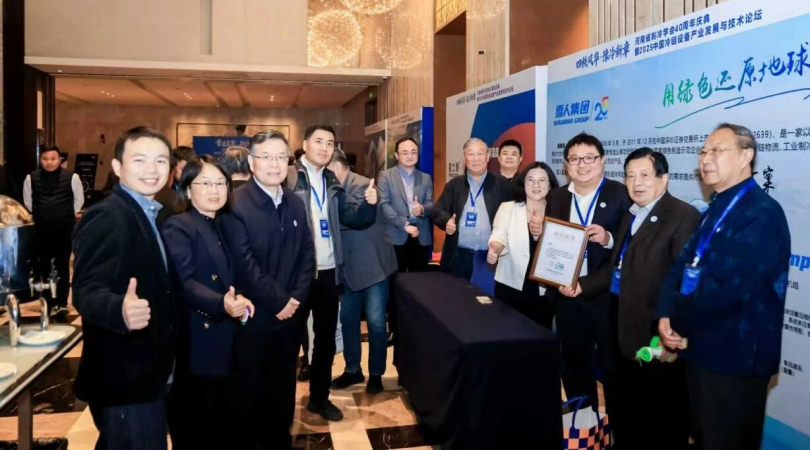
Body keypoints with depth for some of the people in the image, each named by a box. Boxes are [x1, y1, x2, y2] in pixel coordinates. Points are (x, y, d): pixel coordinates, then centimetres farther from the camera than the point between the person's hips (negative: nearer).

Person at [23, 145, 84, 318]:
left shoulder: (71, 177, -6)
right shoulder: (31, 178, 0)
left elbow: (79, 200, 6)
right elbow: (27, 202, 13)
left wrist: (68, 215, 7)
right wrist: (40, 215, 12)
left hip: (65, 229, -3)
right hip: (41, 229, 3)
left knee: (62, 265, -3)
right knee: (44, 266, 11)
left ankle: (61, 303, -2)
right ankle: (50, 303, 24)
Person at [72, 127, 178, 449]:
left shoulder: (152, 215, 9)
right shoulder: (106, 217, -19)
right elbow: (86, 290, -29)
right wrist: (120, 310, -48)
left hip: (145, 373, 10)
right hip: (125, 378, -9)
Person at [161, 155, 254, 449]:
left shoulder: (224, 227, 15)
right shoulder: (177, 227, -10)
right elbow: (183, 283, -23)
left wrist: (241, 299, -2)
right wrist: (220, 303, -38)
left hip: (223, 344, 8)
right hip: (194, 347, -7)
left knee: (220, 426, 19)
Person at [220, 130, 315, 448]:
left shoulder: (296, 205, 8)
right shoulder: (235, 205, -13)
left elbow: (307, 255, 6)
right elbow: (244, 265, -18)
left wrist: (296, 298, -6)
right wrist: (278, 302, -15)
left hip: (291, 313, 6)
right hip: (253, 316, -5)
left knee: (283, 387, 18)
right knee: (247, 389, 11)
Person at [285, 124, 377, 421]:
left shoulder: (332, 181, 11)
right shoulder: (288, 177, -8)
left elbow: (354, 218, 7)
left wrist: (369, 204, -13)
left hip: (329, 271, 6)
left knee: (326, 336, 15)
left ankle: (320, 397, 30)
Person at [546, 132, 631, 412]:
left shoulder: (621, 195, -6)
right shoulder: (556, 197, 9)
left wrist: (608, 239, -26)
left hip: (608, 295, -5)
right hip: (567, 295, 5)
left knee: (612, 367, 7)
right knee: (573, 365, 18)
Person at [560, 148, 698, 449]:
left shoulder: (684, 216, -15)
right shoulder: (631, 215, 13)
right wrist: (582, 285, 4)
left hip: (656, 333, -8)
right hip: (624, 328, 8)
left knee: (667, 414, 9)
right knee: (627, 410, 21)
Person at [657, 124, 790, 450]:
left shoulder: (762, 213, -18)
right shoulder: (716, 209, 11)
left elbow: (727, 288, -28)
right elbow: (682, 266, 6)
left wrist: (679, 324, -13)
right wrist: (667, 315, -11)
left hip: (735, 358, -8)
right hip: (701, 350, 8)